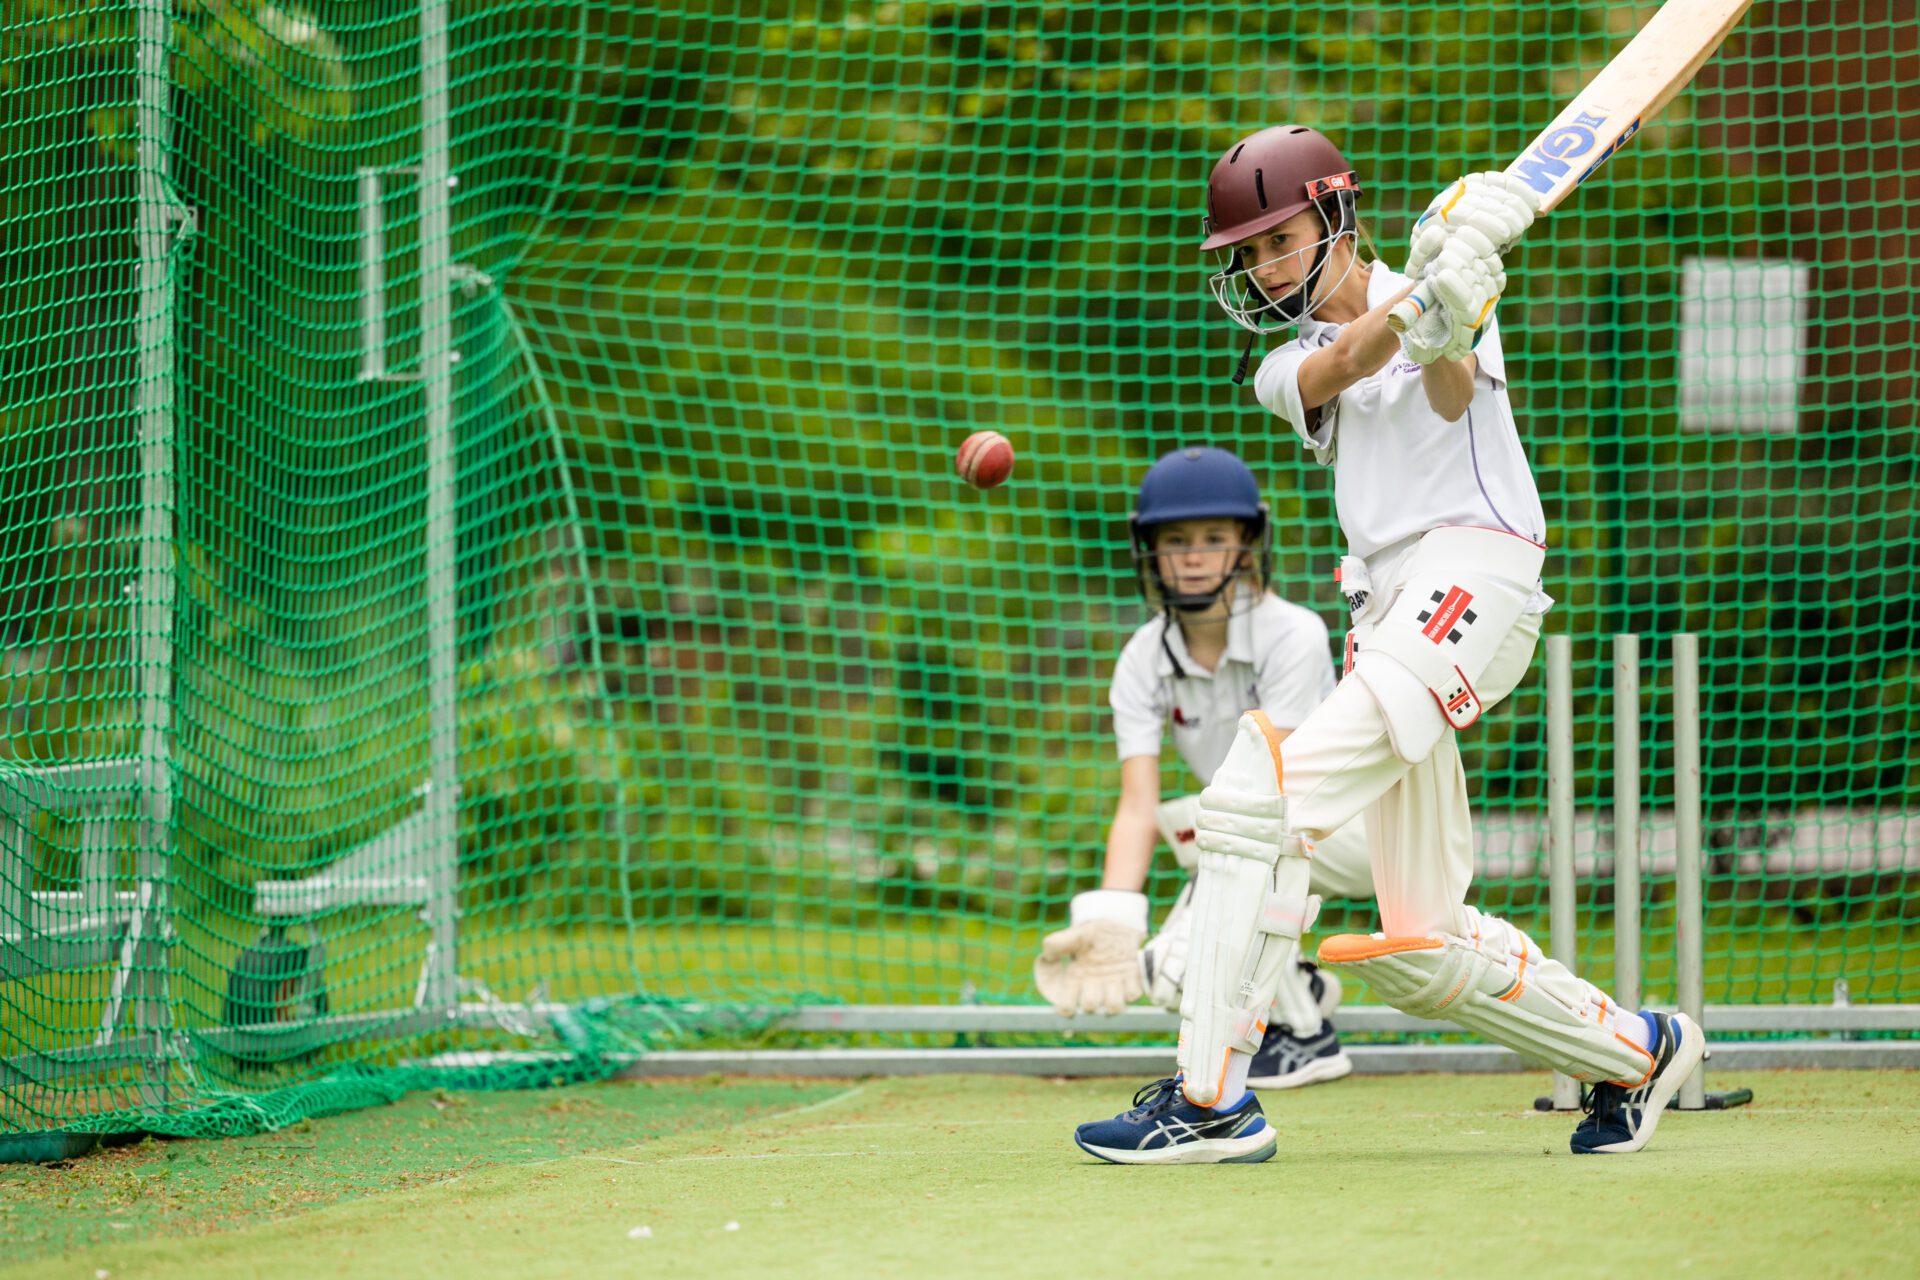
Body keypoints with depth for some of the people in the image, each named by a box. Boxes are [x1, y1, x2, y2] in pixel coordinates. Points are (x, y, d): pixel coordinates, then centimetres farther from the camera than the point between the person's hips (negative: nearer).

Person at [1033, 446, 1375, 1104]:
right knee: (1178, 977, -17)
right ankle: (1304, 989, 15)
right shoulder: (1144, 661, -10)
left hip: (1354, 830, -5)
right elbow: (1138, 807, -19)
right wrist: (1111, 920, -36)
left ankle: (1305, 1037, -17)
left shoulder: (1293, 635, -24)